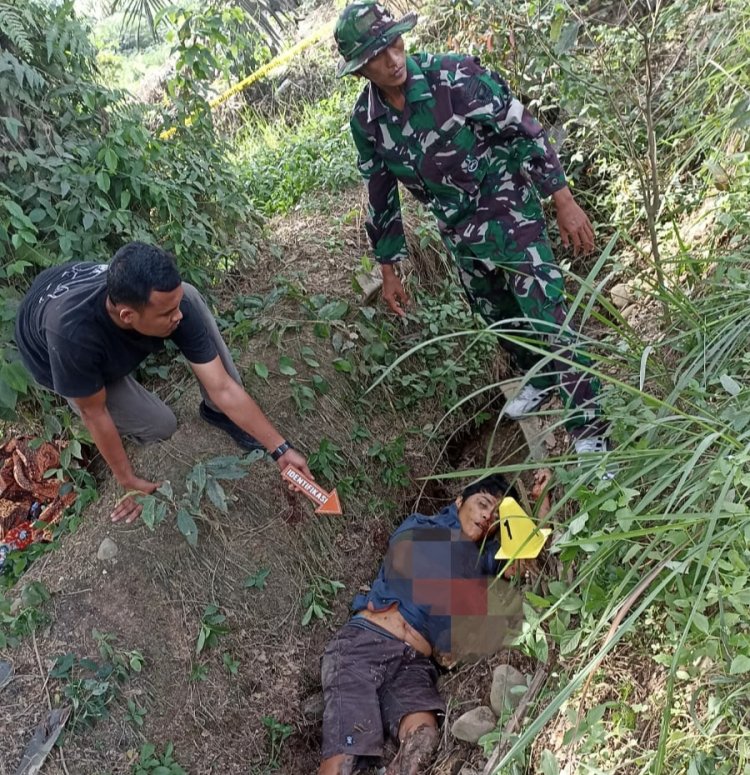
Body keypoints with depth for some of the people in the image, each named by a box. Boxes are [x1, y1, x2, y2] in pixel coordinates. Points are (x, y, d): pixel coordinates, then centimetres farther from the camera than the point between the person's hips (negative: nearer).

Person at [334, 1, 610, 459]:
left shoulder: (454, 76, -20)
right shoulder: (365, 121, -6)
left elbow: (525, 130, -13)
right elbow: (381, 196, 5)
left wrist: (564, 201, -15)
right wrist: (389, 269, 8)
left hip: (509, 213, -5)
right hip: (460, 233, 5)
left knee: (550, 321, -9)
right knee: (500, 319, 20)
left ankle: (590, 433, 4)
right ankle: (540, 382, 48)